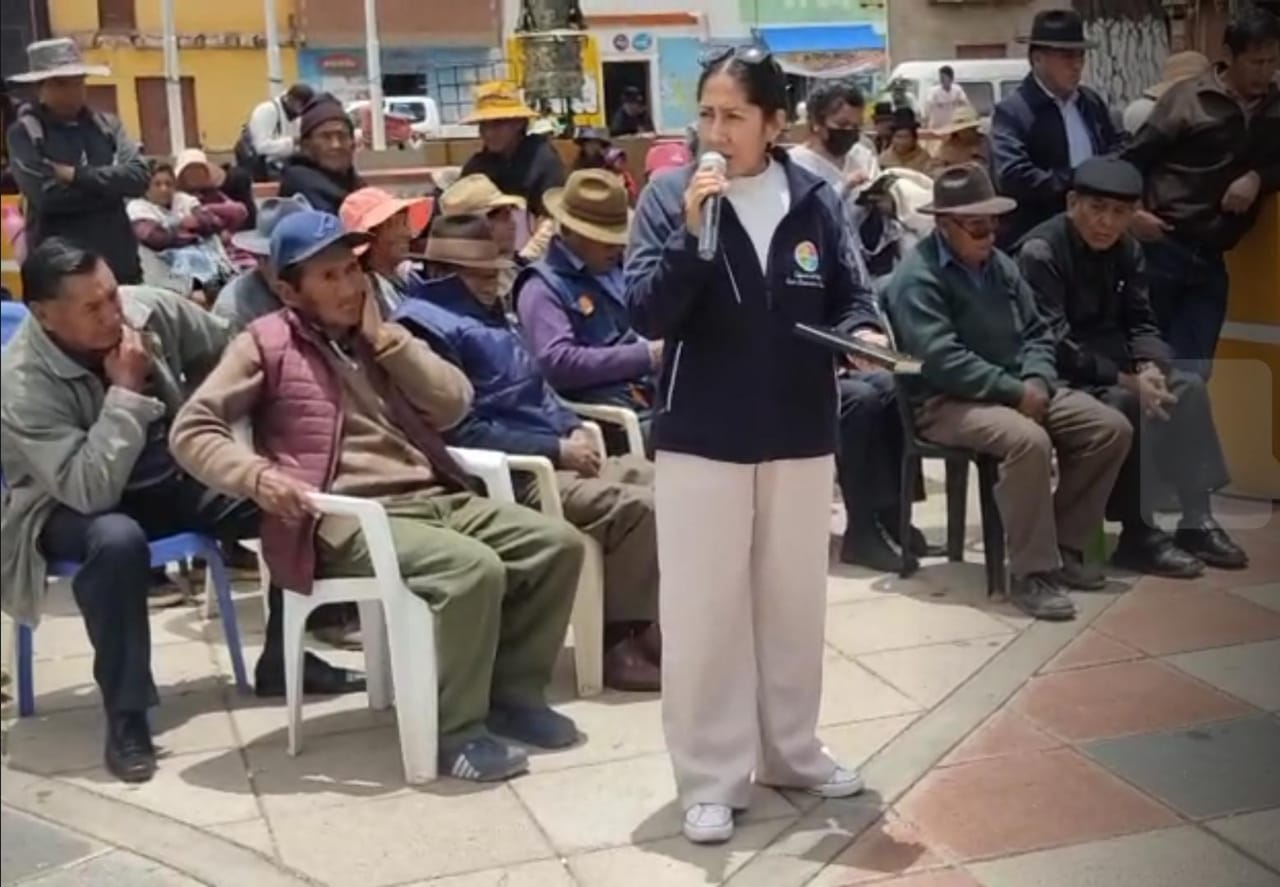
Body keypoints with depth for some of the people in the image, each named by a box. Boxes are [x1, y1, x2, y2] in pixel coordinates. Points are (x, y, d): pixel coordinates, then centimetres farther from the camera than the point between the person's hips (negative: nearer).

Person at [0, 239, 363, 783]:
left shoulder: (149, 308, -15)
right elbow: (92, 490, -36)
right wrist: (124, 392, -35)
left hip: (172, 475, 6)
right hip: (72, 506, -5)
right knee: (118, 541, -41)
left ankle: (282, 661, 8)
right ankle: (125, 717, -25)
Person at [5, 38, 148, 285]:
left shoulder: (107, 124, 8)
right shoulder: (24, 133, -4)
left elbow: (139, 177, -5)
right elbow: (46, 195, -17)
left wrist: (78, 175, -13)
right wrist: (111, 185, -9)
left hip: (119, 261, 4)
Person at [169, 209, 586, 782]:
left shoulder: (380, 336, 22)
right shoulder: (267, 342, 4)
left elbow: (452, 405, 9)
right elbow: (192, 430, -3)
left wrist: (384, 336, 3)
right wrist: (257, 475, -21)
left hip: (434, 499, 7)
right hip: (349, 520, -7)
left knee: (557, 543, -9)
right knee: (474, 569, -31)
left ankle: (513, 691, 7)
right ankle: (456, 729, -14)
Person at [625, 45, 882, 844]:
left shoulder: (816, 200, -1)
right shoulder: (668, 197, -6)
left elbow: (850, 293, 4)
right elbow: (648, 314, -13)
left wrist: (864, 332, -18)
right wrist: (692, 231, -26)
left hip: (800, 436, 3)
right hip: (702, 439, -2)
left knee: (794, 602, 16)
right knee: (703, 614, 3)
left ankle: (791, 750, 34)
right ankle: (712, 780, 16)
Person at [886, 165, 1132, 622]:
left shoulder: (999, 264, 14)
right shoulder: (918, 277, -12)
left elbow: (1037, 332, 15)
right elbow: (942, 360, -22)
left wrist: (1036, 381, -8)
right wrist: (1015, 391, -21)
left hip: (1019, 389, 9)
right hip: (947, 401, -9)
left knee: (1112, 428, -6)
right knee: (1029, 440, -36)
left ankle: (1063, 545, 4)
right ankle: (1031, 573, -23)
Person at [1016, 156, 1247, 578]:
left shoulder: (1127, 250, 6)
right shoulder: (1040, 251, -18)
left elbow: (1140, 323, 5)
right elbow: (1054, 344, -24)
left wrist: (1150, 367, -19)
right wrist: (1126, 379, -28)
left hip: (1113, 369, 8)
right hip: (1059, 377, -8)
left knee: (1189, 387, -11)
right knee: (1127, 404, -31)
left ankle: (1197, 520, -7)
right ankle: (1137, 534, -19)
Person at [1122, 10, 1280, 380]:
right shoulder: (1188, 97, -3)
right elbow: (1134, 157, -3)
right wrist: (1133, 211, -15)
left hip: (1210, 260, 4)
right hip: (1161, 247, -4)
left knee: (1192, 374, 2)